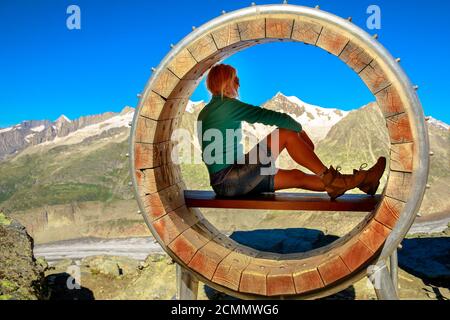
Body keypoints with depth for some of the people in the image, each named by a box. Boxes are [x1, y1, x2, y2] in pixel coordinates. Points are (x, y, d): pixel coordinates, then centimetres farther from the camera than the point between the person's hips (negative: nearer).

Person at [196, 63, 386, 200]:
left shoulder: (205, 112, 17)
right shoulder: (227, 105, -11)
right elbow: (275, 117, -13)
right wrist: (301, 130, 4)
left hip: (224, 184, 9)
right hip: (228, 180, -9)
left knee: (295, 176, 5)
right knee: (287, 135, -13)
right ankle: (329, 177, -2)